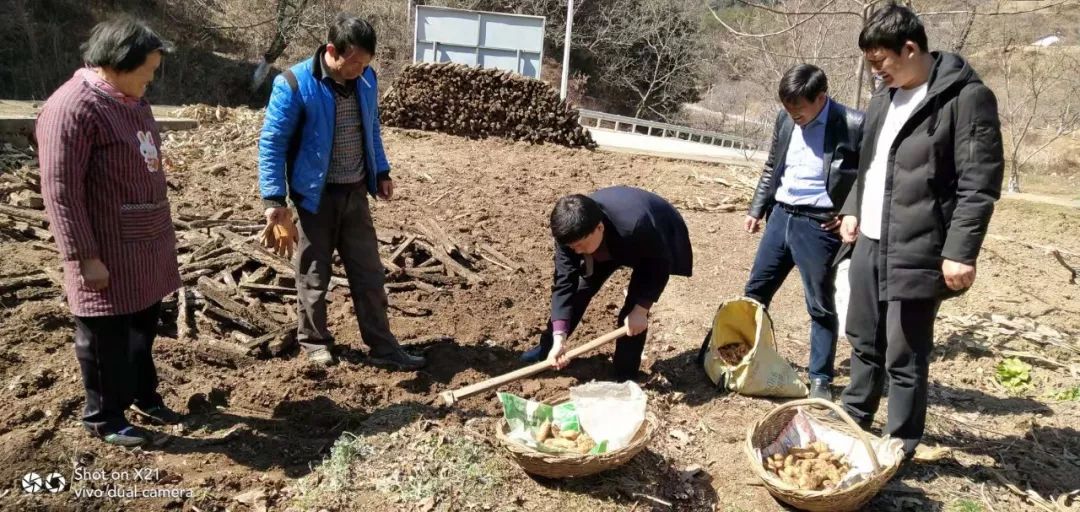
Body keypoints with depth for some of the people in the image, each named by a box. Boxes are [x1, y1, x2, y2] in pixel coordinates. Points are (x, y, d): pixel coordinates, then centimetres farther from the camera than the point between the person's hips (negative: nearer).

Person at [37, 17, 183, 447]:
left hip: (145, 248, 9)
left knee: (144, 329, 21)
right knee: (106, 340, 7)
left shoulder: (131, 101, 10)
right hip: (107, 255, -9)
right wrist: (85, 257, -21)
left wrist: (160, 234, 23)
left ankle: (144, 397, 38)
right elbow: (60, 190, -21)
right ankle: (104, 418, 24)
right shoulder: (71, 109, -20)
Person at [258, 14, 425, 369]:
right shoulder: (295, 85, -17)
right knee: (314, 275, 10)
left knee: (369, 273, 9)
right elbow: (272, 142, -12)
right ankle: (314, 343, 29)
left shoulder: (366, 79, 1)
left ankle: (383, 347, 19)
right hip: (316, 195, -5)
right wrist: (274, 197, -15)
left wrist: (381, 172, 17)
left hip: (356, 193, 5)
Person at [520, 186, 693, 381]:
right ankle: (548, 347, 24)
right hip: (611, 244, 5)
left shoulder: (635, 227, -46)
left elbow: (660, 266, -28)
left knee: (633, 312, -14)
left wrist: (641, 309, -28)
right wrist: (559, 338, -35)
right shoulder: (570, 232, -31)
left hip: (657, 243, -4)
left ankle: (623, 378, 3)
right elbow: (565, 282, -29)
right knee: (580, 287, 3)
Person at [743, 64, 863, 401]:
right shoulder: (786, 119, 4)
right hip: (781, 215, 6)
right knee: (754, 292, 13)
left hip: (818, 224, -6)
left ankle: (820, 379, 18)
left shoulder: (853, 125, -14)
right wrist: (757, 209, 14)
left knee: (820, 307, 5)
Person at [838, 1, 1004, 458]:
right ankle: (853, 419, 37)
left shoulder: (966, 97, -12)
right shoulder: (885, 96, 12)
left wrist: (961, 251, -18)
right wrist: (853, 210, 14)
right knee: (864, 342, 20)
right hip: (870, 244, 8)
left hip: (917, 252, -8)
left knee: (905, 358, 1)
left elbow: (980, 184, -14)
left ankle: (899, 446, 18)